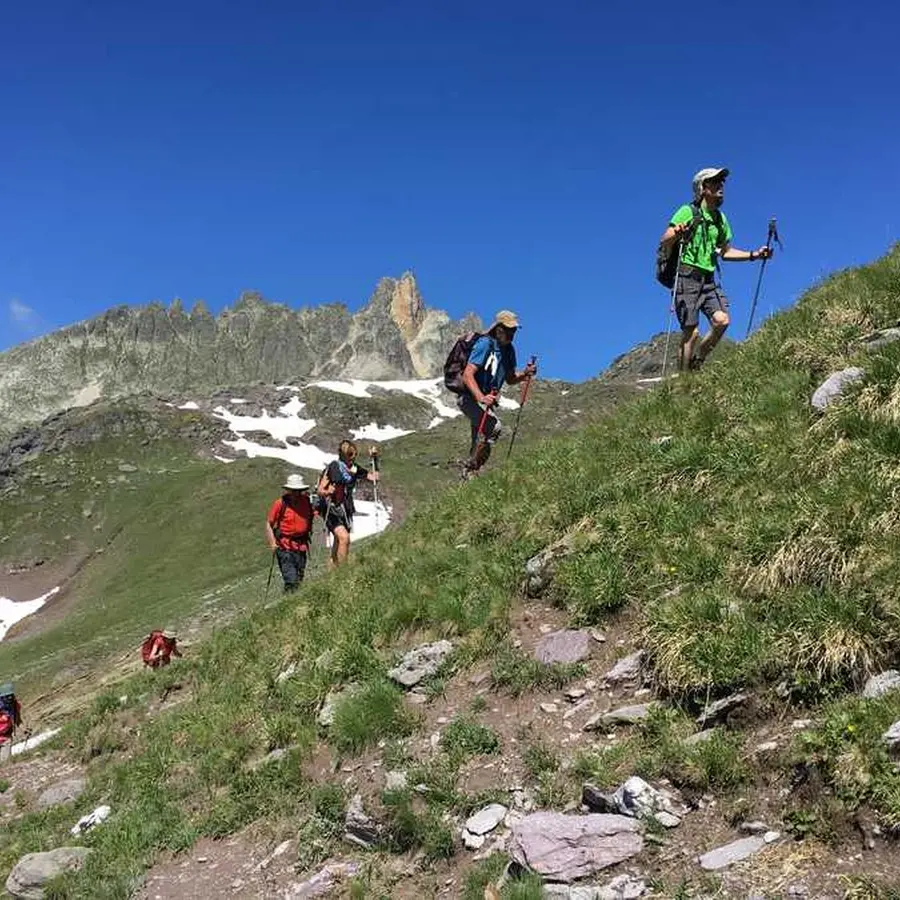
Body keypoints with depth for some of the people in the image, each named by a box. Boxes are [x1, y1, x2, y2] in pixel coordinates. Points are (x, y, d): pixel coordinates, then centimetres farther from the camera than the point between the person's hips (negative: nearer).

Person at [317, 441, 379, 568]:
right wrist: (327, 492, -35)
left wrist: (374, 459, 1)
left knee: (338, 542, 13)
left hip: (346, 510, 7)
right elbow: (320, 490, -13)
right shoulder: (333, 467, -15)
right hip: (331, 510, -7)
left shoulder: (355, 469, 3)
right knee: (344, 537, -24)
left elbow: (374, 477, 11)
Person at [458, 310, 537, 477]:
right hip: (470, 398, -9)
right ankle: (470, 469, -23)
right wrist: (481, 398, -38)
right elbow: (467, 375, -25)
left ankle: (470, 475, 24)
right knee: (494, 426, -29)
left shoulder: (509, 350, 8)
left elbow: (510, 379, 17)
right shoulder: (484, 344, -17)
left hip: (487, 400, 9)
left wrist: (525, 374, -4)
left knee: (481, 443, 11)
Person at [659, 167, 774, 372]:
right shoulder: (688, 212, -3)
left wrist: (754, 255, 14)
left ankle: (696, 362, 6)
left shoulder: (721, 219, 17)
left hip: (708, 279, 6)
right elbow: (664, 242, -11)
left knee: (722, 320, -15)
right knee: (691, 332, -10)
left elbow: (725, 251, 25)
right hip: (686, 276, -6)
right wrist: (676, 234, -33)